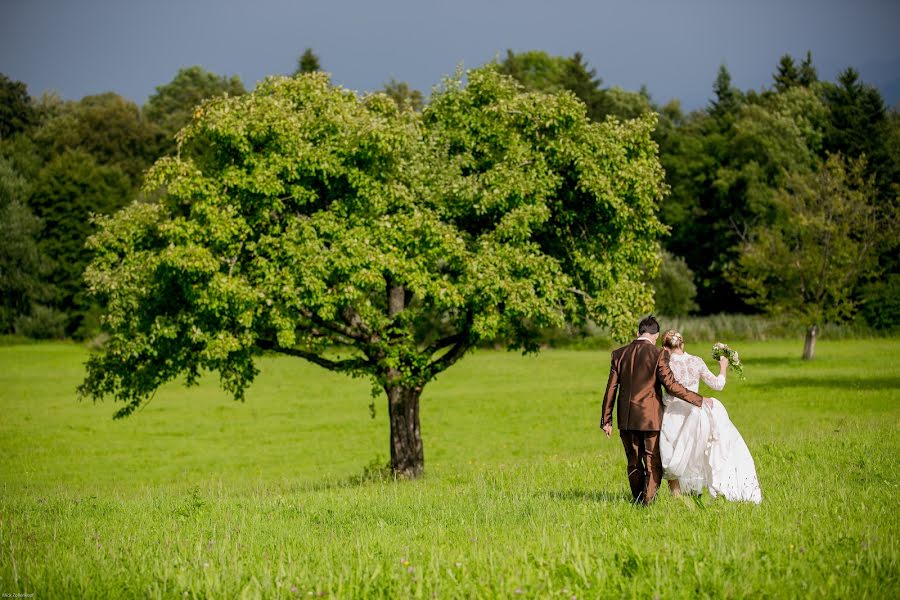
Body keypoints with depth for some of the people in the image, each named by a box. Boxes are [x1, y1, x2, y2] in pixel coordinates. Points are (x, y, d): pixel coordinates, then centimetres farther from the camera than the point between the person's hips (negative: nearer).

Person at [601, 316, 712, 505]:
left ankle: (637, 501, 23)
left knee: (634, 463, 16)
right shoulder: (658, 354, -9)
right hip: (650, 418, -4)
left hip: (626, 419, 4)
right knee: (654, 465, 5)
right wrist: (699, 400, -7)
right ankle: (647, 502, -3)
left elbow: (611, 388, 5)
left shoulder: (619, 354, 4)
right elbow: (671, 385, -14)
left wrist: (606, 419, 10)